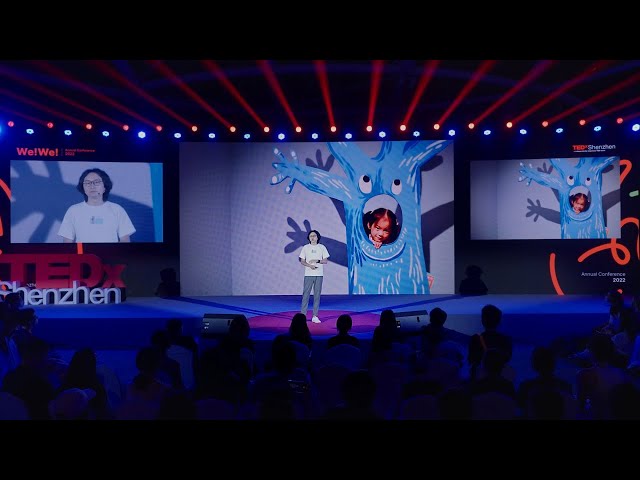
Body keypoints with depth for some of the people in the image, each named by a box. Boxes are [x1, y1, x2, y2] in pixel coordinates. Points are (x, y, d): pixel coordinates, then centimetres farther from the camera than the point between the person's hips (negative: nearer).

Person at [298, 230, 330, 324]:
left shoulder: (322, 247, 6)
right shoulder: (305, 247, 5)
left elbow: (326, 261, 4)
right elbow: (302, 261, 3)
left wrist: (317, 261, -13)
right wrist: (309, 265, -15)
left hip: (319, 275, 1)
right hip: (308, 274, -1)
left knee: (317, 295, 2)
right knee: (306, 294, -3)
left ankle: (315, 316, 6)